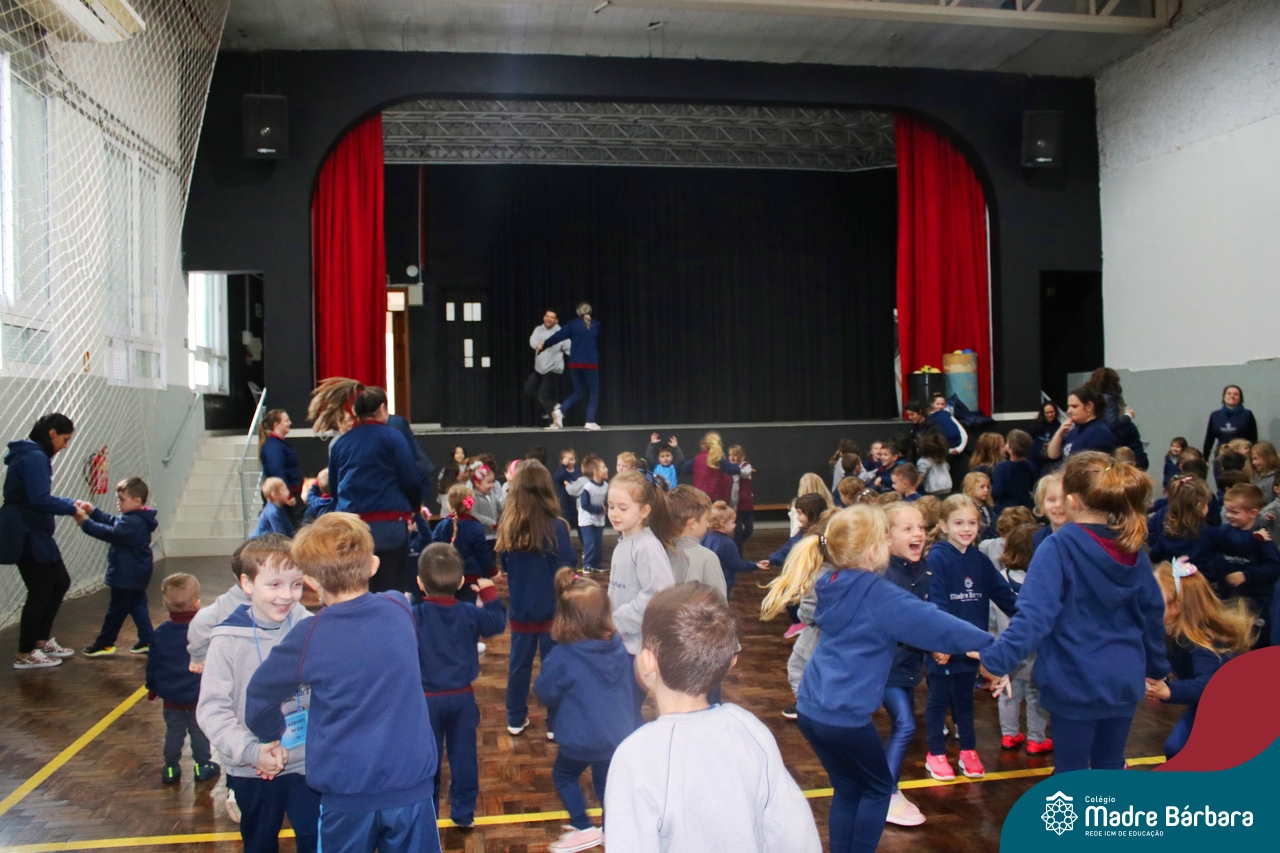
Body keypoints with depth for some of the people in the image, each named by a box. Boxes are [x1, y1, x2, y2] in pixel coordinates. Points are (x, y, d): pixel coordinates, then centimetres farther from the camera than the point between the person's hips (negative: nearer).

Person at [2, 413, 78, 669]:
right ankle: (25, 655, 13)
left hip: (34, 533, 10)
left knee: (60, 582, 16)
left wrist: (70, 502, 7)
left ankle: (42, 640, 28)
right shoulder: (35, 457, -19)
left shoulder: (33, 455, 13)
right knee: (40, 591, 1)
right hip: (26, 535, -10)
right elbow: (40, 500, -26)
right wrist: (71, 508, -14)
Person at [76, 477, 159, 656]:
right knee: (138, 606, 15)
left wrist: (85, 523, -28)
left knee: (116, 610, 3)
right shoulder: (137, 519, 9)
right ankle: (147, 641, 17)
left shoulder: (132, 523, -24)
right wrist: (93, 511, 6)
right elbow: (112, 522, 16)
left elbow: (110, 533, -31)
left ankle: (104, 644, 15)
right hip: (136, 576, 10)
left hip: (126, 577, -10)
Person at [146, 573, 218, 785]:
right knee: (199, 731, 11)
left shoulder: (160, 632, -6)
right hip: (199, 695, -2)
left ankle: (171, 769, 23)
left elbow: (152, 664, 4)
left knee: (173, 732, 15)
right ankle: (202, 766, 19)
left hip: (171, 696, 2)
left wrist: (152, 688, 18)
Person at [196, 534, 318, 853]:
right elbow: (212, 709, -11)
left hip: (306, 763, 0)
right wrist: (250, 751, -21)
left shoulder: (308, 629, -11)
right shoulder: (228, 640, -13)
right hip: (252, 771, 1)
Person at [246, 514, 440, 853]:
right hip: (411, 783, 2)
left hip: (347, 791, -1)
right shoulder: (400, 609, -7)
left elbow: (260, 697, 3)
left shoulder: (308, 639, -13)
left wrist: (274, 731, 23)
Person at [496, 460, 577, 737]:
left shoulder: (508, 527, -6)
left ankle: (516, 720, 27)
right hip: (552, 610, -3)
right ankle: (555, 724, 16)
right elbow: (567, 568, -14)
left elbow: (504, 565, 7)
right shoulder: (556, 527, -19)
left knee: (519, 665, 15)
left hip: (520, 609, 4)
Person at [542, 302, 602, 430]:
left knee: (578, 393, 16)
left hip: (575, 364, 3)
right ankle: (590, 421, 0)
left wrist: (544, 344, 18)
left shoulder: (573, 324, 5)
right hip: (591, 364, -2)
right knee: (593, 392, 10)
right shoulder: (597, 325, 5)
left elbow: (558, 336, 6)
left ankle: (560, 410, -4)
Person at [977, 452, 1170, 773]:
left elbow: (1035, 614, -28)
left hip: (1075, 680, -5)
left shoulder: (1059, 547, -18)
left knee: (1071, 771, 9)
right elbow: (1153, 614, 12)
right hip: (1124, 679, 5)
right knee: (1111, 766, 21)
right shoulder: (1132, 550, 2)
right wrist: (1156, 667, 26)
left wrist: (998, 660, -29)